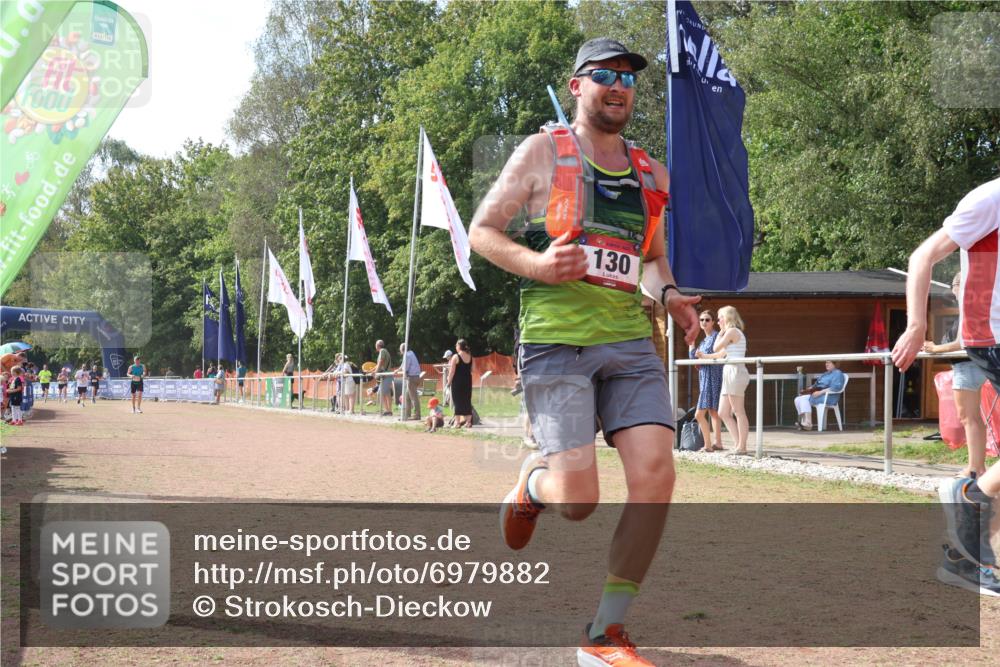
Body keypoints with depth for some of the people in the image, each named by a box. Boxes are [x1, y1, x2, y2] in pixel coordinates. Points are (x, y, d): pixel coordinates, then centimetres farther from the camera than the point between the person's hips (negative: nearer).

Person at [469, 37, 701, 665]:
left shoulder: (651, 174, 18)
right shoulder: (542, 153, 4)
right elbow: (481, 231, 4)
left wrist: (669, 294, 7)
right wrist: (535, 264, -15)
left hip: (631, 341, 5)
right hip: (557, 340, -4)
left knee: (656, 476, -12)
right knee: (578, 500, -14)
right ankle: (533, 482, 26)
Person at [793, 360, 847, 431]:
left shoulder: (837, 373, -5)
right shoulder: (826, 374, 26)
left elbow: (836, 387, -21)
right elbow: (816, 385, 28)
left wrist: (820, 392, -26)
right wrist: (808, 389, 8)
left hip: (828, 397, -10)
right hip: (818, 394, 10)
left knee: (804, 399, -28)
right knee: (797, 399, -7)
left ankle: (807, 424, -31)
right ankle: (803, 422, -13)